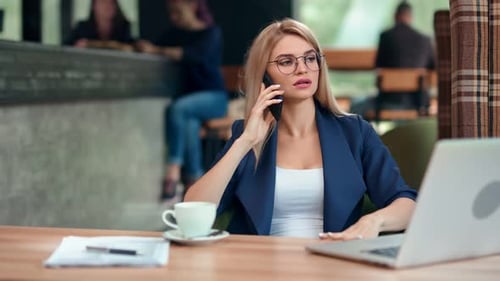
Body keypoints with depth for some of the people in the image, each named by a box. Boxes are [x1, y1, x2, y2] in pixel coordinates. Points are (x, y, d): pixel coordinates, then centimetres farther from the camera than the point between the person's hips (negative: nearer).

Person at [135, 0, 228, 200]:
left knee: (178, 108, -34)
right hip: (187, 95, 4)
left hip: (213, 97, -4)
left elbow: (195, 55, -24)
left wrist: (156, 50, -30)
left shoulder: (212, 33, -4)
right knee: (190, 122, -32)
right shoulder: (174, 34, 16)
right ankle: (194, 180, -33)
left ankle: (174, 167, -31)